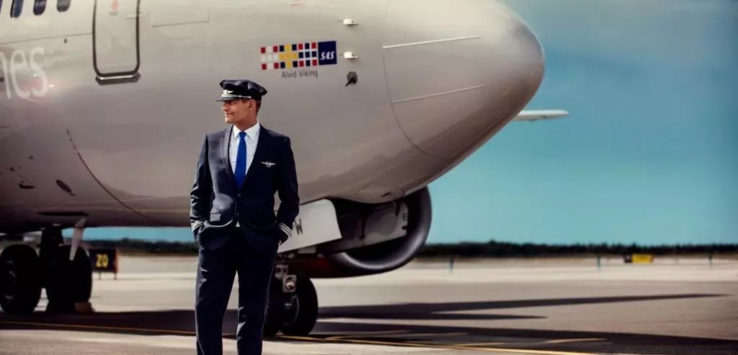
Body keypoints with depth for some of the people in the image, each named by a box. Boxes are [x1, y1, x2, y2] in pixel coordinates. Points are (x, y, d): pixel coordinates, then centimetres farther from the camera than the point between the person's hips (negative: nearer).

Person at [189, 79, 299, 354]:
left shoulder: (278, 145, 1)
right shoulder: (212, 142, 7)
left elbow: (290, 196, 6)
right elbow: (199, 191, 12)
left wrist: (280, 232, 0)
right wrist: (198, 227, 4)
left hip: (258, 241, -1)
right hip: (216, 239, 2)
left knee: (252, 312, 5)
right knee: (207, 308, -2)